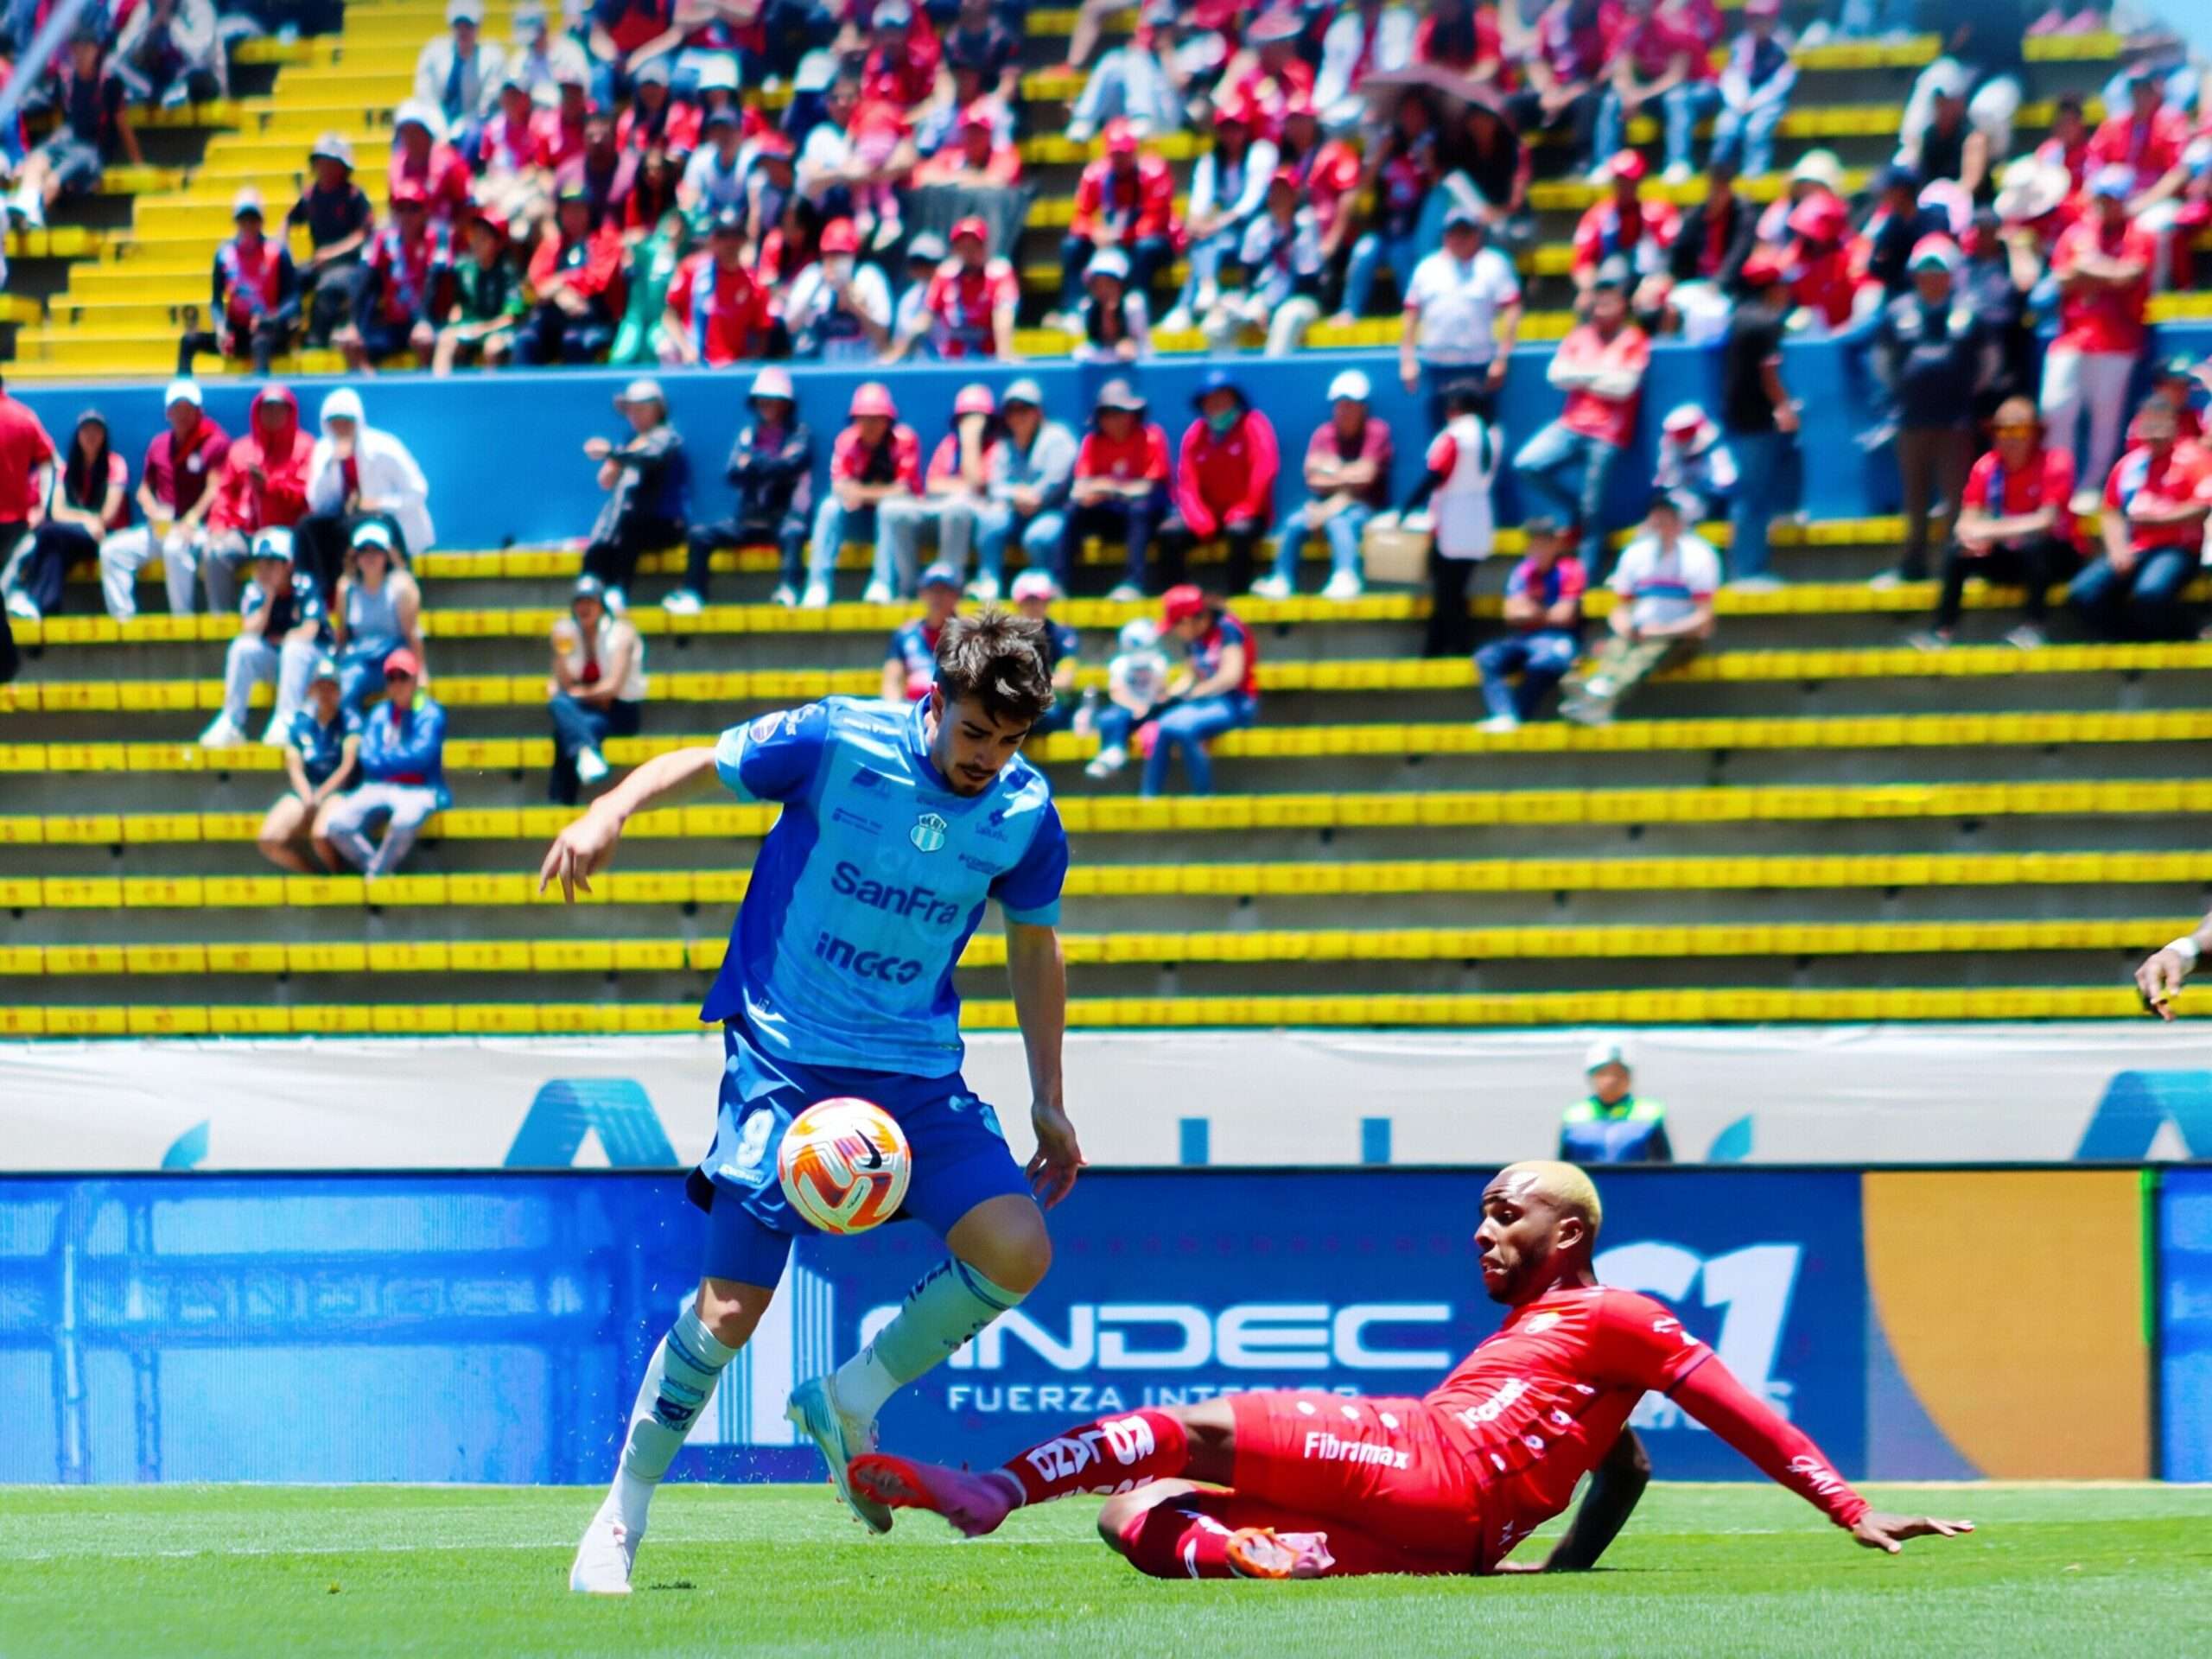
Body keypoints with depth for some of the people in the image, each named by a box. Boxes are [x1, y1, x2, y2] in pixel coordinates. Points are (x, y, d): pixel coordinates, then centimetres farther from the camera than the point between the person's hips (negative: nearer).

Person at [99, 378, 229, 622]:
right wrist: (154, 512, -3)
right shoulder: (159, 444, 15)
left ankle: (183, 619, -33)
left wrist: (190, 522, -25)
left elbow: (214, 489, -13)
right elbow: (145, 489, 20)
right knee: (112, 550, -9)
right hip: (162, 527, 7)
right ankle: (122, 619, -13)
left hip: (202, 527, -7)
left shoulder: (215, 442, -4)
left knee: (175, 547, -39)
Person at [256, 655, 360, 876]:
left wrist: (319, 796, -13)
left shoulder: (349, 720, -1)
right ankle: (317, 874, 0)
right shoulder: (299, 721, 9)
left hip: (338, 790, -4)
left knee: (322, 833, -36)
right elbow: (295, 767, 4)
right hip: (305, 790, 4)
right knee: (268, 840, -18)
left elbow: (348, 765, -7)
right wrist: (307, 798, -14)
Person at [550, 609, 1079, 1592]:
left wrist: (1047, 1103, 16)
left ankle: (850, 1402, 8)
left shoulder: (1024, 815, -1)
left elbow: (1034, 950, 14)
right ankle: (621, 1518, 10)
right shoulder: (837, 742, -12)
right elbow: (695, 765, -3)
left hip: (918, 1069, 4)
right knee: (731, 1307, -9)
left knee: (1018, 1253, -17)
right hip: (783, 1057, -3)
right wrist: (607, 813, -23)